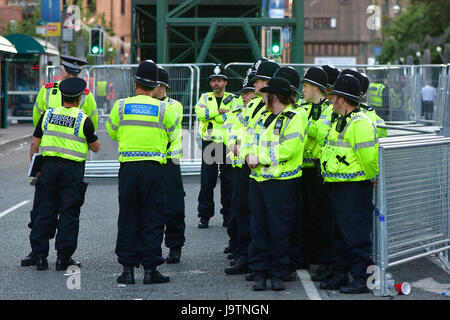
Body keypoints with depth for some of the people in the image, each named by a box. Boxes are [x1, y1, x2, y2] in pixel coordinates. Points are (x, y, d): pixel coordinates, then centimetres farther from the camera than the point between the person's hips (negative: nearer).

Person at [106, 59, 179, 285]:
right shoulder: (163, 109, -2)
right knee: (152, 220, 5)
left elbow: (112, 132, 14)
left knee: (128, 219, 8)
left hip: (127, 166, 1)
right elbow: (174, 134, 7)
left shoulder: (121, 106, 1)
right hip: (154, 167, -1)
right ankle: (150, 269, 4)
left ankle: (128, 268, 8)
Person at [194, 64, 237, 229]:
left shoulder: (232, 99, 6)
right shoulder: (205, 98, 12)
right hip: (209, 143, 1)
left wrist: (210, 115, -11)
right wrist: (220, 111, -11)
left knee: (228, 181, 2)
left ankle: (228, 215, 12)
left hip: (227, 143, -1)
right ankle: (204, 216, 3)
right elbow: (200, 113, -9)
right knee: (207, 181, -1)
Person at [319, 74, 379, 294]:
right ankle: (340, 274, 22)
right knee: (340, 232, 15)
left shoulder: (359, 123, -17)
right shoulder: (340, 122, 16)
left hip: (354, 188, -10)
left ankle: (362, 277, 0)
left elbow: (369, 156, -19)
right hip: (337, 186, 10)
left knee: (356, 234, -5)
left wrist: (372, 178, -7)